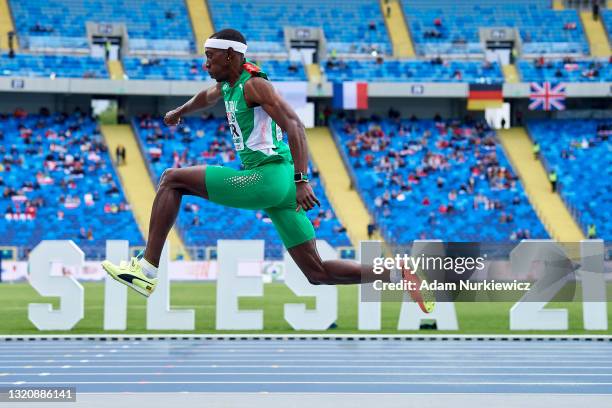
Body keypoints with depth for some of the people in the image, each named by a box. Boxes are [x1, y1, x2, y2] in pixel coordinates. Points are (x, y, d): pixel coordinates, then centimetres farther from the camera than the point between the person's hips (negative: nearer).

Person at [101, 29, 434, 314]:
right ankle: (395, 275, -2)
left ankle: (147, 269, -8)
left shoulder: (254, 84, -7)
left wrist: (301, 181, -27)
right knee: (318, 273, 4)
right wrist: (179, 112, 64)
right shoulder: (228, 86, 20)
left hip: (267, 177, -9)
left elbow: (294, 126, -19)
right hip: (278, 187, 9)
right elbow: (207, 97, 46)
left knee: (172, 180, -3)